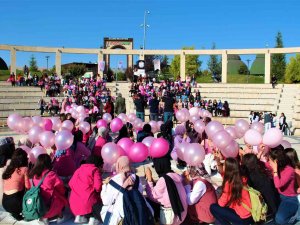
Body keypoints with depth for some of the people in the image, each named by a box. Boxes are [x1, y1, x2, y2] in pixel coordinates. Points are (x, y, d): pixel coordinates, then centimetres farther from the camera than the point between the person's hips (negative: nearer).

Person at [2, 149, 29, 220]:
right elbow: (27, 186, -5)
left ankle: (15, 212, 10)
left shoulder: (8, 168, 13)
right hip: (15, 202, -6)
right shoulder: (24, 169, -5)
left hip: (5, 203, 6)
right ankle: (17, 214, 4)